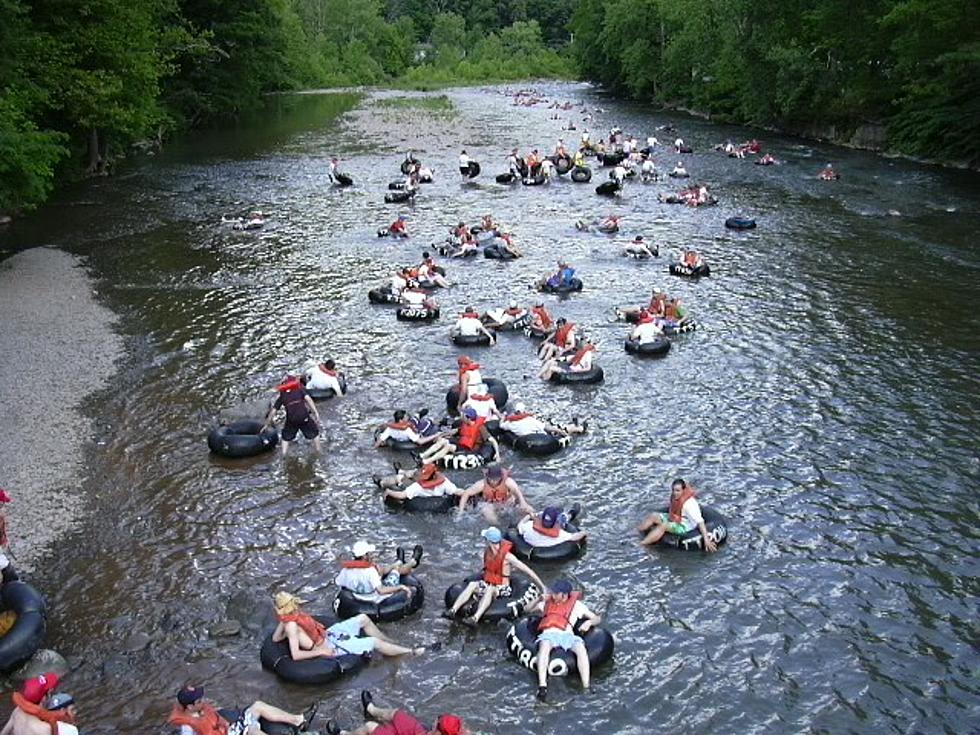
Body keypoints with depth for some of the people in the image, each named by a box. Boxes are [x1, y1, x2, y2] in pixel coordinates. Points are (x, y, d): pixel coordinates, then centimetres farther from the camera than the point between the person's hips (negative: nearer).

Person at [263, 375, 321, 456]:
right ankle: (318, 452, 23)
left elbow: (273, 411, 18)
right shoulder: (300, 389, 13)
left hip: (291, 420, 1)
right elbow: (308, 399, -4)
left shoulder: (282, 396, 18)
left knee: (286, 437, 24)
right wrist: (316, 413, -8)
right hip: (304, 417, -1)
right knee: (314, 433, 21)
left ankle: (284, 455, 16)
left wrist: (267, 424, 27)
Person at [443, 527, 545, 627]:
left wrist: (542, 586, -17)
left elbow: (527, 570, -18)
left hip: (502, 589, -6)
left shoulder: (507, 556, -19)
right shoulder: (487, 551, 0)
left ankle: (475, 618, -55)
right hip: (487, 584, 6)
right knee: (472, 584, -22)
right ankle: (453, 611, -34)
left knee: (490, 589, -37)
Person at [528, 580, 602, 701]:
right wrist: (540, 599, 13)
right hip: (549, 634, 0)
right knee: (544, 646, -38)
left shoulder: (576, 604, 20)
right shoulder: (547, 602, 27)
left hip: (566, 634, 0)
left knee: (581, 649, -34)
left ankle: (586, 687, -39)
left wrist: (589, 622, -3)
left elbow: (597, 618, 20)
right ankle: (542, 686, -48)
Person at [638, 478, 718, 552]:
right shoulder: (675, 496, -9)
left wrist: (706, 539, -38)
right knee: (653, 516, -2)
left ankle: (641, 545, -29)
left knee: (663, 526, -28)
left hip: (685, 526, -9)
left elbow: (700, 521, -34)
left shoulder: (689, 503, -31)